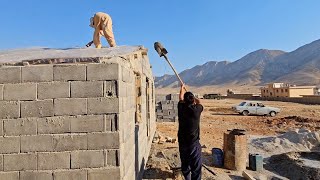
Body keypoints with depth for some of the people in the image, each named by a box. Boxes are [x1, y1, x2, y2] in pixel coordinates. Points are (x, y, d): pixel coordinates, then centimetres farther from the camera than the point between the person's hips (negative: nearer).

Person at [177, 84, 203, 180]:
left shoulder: (181, 108, -7)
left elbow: (180, 98, 15)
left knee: (185, 166, 20)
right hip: (194, 144, -3)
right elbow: (199, 102, 13)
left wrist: (182, 88, 33)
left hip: (182, 143, 3)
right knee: (196, 168, 4)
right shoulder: (197, 109, -12)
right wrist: (192, 97, 31)